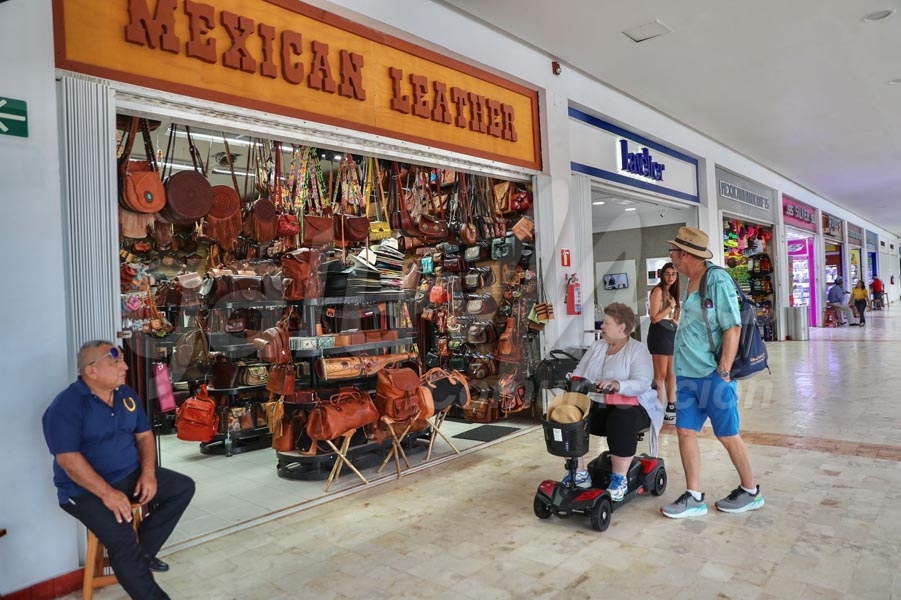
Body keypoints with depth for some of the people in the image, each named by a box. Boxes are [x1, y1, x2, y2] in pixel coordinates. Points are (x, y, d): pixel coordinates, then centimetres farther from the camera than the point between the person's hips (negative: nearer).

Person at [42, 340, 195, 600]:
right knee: (122, 540, -26)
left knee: (183, 487, -2)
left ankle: (143, 552, 3)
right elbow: (68, 459, -23)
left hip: (131, 476, 7)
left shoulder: (127, 395, 4)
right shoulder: (66, 406, -17)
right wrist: (107, 493, -28)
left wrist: (148, 473, -8)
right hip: (86, 490, -7)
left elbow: (144, 435, 9)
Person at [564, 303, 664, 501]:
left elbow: (641, 383, -20)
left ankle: (619, 479, -22)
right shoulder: (596, 347, 14)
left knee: (621, 421, -38)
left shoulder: (638, 350, -5)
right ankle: (579, 473, -8)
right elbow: (579, 372, 11)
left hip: (630, 406, -5)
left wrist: (617, 385, -38)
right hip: (595, 405, 6)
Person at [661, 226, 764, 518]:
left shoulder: (717, 279, -13)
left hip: (712, 375, -8)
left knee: (727, 436, 6)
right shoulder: (689, 284, 11)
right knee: (685, 431, 6)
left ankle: (751, 492, 26)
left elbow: (733, 328, -16)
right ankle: (694, 497, 16)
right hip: (687, 374, 8)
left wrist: (723, 372, -18)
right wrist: (682, 368, 15)